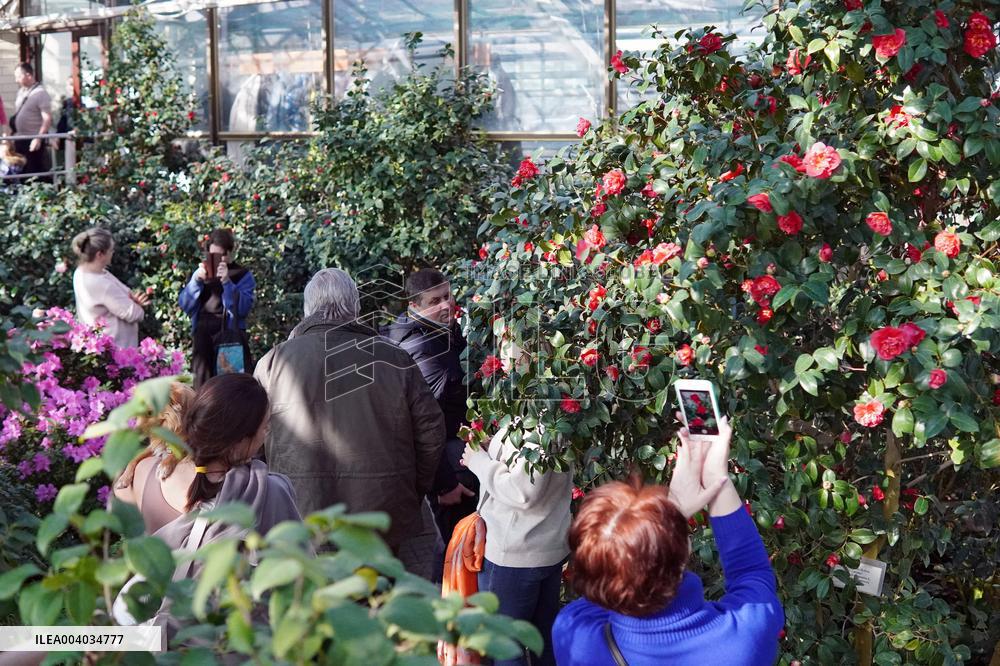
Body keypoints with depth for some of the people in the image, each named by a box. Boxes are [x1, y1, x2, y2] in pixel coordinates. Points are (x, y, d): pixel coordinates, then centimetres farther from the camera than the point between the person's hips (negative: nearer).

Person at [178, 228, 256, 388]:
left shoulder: (243, 275, 3)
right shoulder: (202, 272, 14)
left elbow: (243, 309, -10)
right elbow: (185, 305, 6)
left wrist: (227, 282, -19)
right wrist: (196, 280, -8)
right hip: (202, 338, 4)